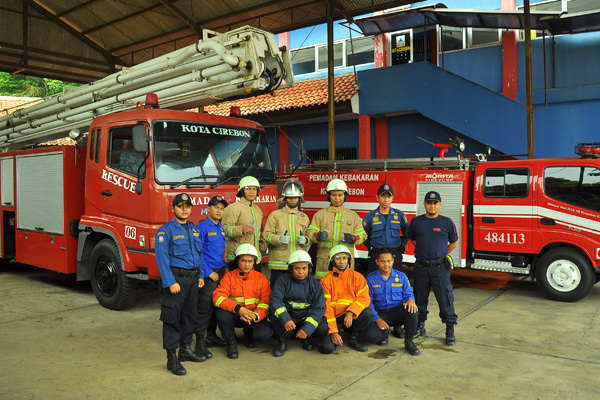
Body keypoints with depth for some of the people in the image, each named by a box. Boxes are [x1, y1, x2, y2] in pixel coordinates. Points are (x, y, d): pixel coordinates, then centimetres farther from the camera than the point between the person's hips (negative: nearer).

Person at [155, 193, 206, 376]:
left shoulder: (194, 229, 13)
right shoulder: (166, 230, -9)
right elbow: (162, 258, -14)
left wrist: (200, 276, 15)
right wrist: (171, 282, -20)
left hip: (193, 279, 7)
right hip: (176, 278, -7)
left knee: (190, 315, 15)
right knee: (173, 318, -4)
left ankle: (185, 350, 30)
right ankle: (172, 358, 4)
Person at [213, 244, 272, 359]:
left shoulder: (261, 278, 4)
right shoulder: (229, 276, -2)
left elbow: (266, 301, -3)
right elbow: (218, 297, -16)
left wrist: (256, 315, -24)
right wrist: (238, 309, -30)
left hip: (255, 317, 1)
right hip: (234, 315, -1)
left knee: (265, 334, -26)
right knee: (222, 314, -34)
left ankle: (248, 334, 14)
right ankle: (231, 342, -2)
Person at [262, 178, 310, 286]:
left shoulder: (304, 217, 18)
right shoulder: (275, 215, 7)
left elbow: (309, 236, 18)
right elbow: (266, 235, -1)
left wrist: (305, 240, -5)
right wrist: (279, 239, -20)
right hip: (279, 262, -3)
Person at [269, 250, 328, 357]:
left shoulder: (315, 284, -2)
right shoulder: (283, 280, -6)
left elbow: (318, 308, -9)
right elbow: (274, 300, -19)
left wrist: (306, 328, -24)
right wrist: (285, 320, -36)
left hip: (305, 319, 1)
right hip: (287, 317, -1)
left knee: (323, 328, -27)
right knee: (273, 311, -32)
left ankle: (307, 337, 8)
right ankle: (281, 341, -9)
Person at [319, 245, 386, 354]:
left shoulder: (357, 277, 4)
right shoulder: (326, 280, -2)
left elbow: (364, 298, -8)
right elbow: (326, 307, -8)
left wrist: (351, 312, -26)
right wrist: (333, 331, -17)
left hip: (352, 316, 2)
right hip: (334, 318, -2)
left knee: (368, 312, -29)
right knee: (327, 347, -25)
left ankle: (353, 338, -6)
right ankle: (336, 337, 11)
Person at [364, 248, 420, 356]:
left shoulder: (401, 276, 6)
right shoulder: (370, 278, 1)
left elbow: (408, 294, 6)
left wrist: (410, 300, -20)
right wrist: (377, 319, -15)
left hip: (397, 312, 1)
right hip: (380, 314, -1)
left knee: (411, 309, -33)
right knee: (370, 335, -30)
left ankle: (409, 341, -11)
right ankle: (385, 332, 9)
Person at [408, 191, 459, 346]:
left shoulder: (447, 222, -1)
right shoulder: (416, 221, 4)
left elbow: (454, 242, 10)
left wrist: (442, 255, 5)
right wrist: (424, 252, 11)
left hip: (440, 267, -2)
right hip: (421, 266, 2)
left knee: (445, 298, -1)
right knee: (420, 297, 11)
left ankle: (450, 330, 9)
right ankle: (420, 326, 26)